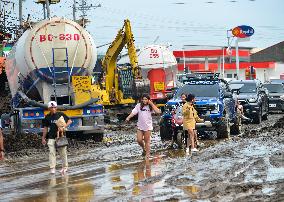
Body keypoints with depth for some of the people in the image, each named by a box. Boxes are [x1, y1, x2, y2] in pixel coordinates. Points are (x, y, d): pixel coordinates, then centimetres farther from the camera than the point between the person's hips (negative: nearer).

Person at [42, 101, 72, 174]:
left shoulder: (61, 114, -2)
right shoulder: (47, 117, 6)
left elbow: (70, 121, 1)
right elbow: (45, 128, 13)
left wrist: (63, 128, -13)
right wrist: (43, 138, 12)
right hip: (51, 137, 1)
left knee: (63, 152, 6)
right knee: (52, 152, -6)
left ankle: (64, 167, 21)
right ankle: (52, 168, -6)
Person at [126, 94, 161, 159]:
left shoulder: (150, 106, -3)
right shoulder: (139, 106, 0)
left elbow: (158, 111, -17)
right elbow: (133, 112, -8)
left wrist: (151, 104, -16)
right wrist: (128, 117, -25)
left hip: (148, 126, -2)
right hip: (140, 126, 2)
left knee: (147, 141, 3)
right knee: (139, 140, -2)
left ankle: (147, 153, 13)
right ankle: (144, 149, 28)